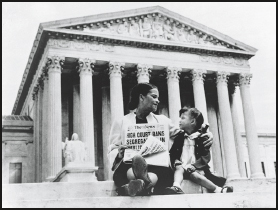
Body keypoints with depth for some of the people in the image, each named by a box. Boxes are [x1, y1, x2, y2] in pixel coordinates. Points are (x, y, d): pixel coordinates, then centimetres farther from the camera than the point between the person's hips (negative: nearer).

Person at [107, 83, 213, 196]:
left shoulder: (162, 120, 24)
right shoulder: (121, 122, 17)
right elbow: (112, 151, 12)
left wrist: (206, 134, 2)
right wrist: (119, 154, -12)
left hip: (157, 167, 2)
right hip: (128, 167, -1)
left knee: (165, 172, -35)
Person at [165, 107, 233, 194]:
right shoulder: (179, 137, 16)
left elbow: (206, 157, -3)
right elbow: (172, 154, 13)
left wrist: (193, 166, -17)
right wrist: (176, 162, -9)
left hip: (197, 168, -3)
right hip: (182, 167, 3)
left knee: (192, 174, -34)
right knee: (179, 168, -30)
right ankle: (176, 187, -51)